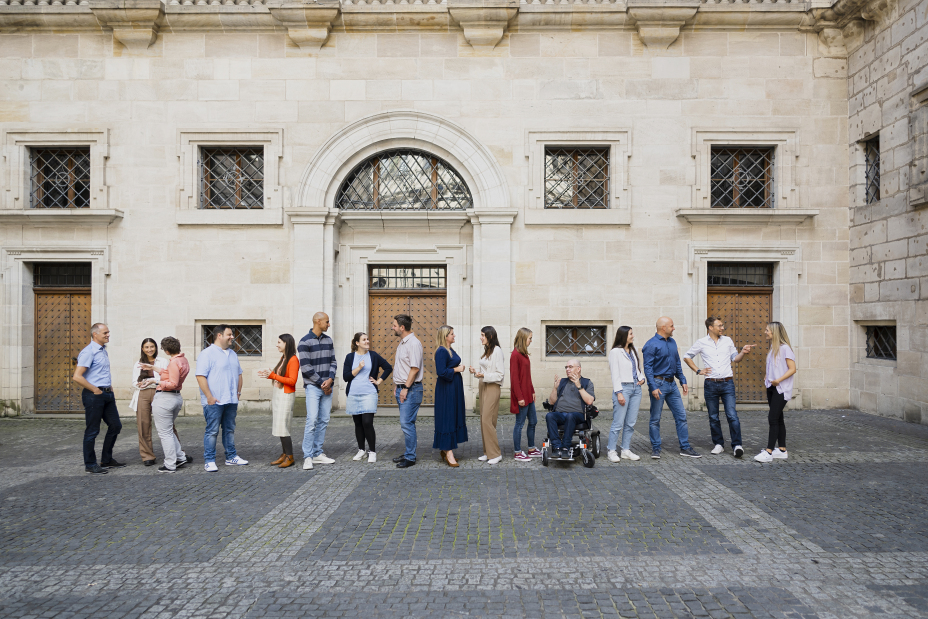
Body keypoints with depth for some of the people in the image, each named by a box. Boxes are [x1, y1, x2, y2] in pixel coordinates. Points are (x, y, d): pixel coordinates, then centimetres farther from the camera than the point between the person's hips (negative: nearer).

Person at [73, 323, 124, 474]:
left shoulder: (104, 351, 15)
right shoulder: (88, 352, -13)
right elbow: (77, 377, -21)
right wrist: (96, 390, -16)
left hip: (107, 394, 9)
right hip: (94, 395, -9)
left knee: (115, 426, 11)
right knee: (92, 431, 1)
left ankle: (107, 460, 23)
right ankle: (90, 464, 12)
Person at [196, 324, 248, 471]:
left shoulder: (232, 354, 17)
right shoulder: (207, 353, -8)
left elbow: (239, 374, 25)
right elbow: (200, 376, -15)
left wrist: (238, 392, 14)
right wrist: (209, 397, -18)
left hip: (231, 400, 7)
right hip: (214, 401, -7)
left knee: (230, 430, 13)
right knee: (212, 431, -3)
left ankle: (231, 457, 21)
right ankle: (209, 461, 3)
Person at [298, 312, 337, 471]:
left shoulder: (328, 340, 12)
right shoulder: (305, 342, -8)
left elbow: (333, 362, 11)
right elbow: (305, 367, -12)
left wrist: (330, 379, -6)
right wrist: (322, 383, -9)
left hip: (327, 386, 6)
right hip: (313, 387, -6)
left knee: (323, 421, 7)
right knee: (312, 421, -11)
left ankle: (317, 454, 14)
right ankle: (307, 457, -6)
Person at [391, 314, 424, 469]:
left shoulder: (414, 343, -14)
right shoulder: (402, 343, 16)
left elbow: (415, 368, -19)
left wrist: (405, 388, -18)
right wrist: (397, 386, 18)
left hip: (411, 389, -10)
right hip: (401, 388, 10)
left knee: (407, 423, -10)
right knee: (406, 423, 14)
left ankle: (410, 458, -4)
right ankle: (408, 453, 21)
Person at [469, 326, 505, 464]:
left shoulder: (497, 351, -12)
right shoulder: (486, 350, 15)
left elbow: (500, 374, -15)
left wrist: (484, 375, -22)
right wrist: (476, 371, 6)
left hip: (492, 388, -9)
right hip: (483, 386, 9)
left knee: (487, 420, -10)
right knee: (483, 420, 9)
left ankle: (495, 454, -2)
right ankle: (488, 452, 17)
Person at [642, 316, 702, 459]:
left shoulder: (672, 342, 13)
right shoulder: (651, 344, -11)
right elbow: (648, 367, -15)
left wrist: (682, 380, 14)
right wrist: (653, 387, -21)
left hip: (671, 384, 8)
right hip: (659, 383, -7)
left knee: (681, 416, 7)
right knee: (655, 419, 2)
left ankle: (685, 448, 14)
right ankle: (655, 449, 10)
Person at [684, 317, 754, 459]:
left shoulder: (727, 340, 9)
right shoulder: (701, 343, 3)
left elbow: (734, 359, 19)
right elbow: (687, 357, 12)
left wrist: (743, 352, 0)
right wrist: (698, 371, 3)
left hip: (727, 383, 0)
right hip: (711, 384, 0)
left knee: (732, 415, -9)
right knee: (713, 417, 7)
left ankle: (737, 445, -6)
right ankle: (718, 444, 20)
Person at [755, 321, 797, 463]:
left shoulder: (785, 348, -12)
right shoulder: (772, 348, 14)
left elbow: (792, 369, -16)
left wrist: (778, 380, -24)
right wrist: (766, 377, 10)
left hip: (781, 389, -9)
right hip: (771, 388, 9)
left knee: (773, 419, -11)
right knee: (778, 419, 12)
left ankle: (769, 452, -11)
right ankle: (782, 450, 18)